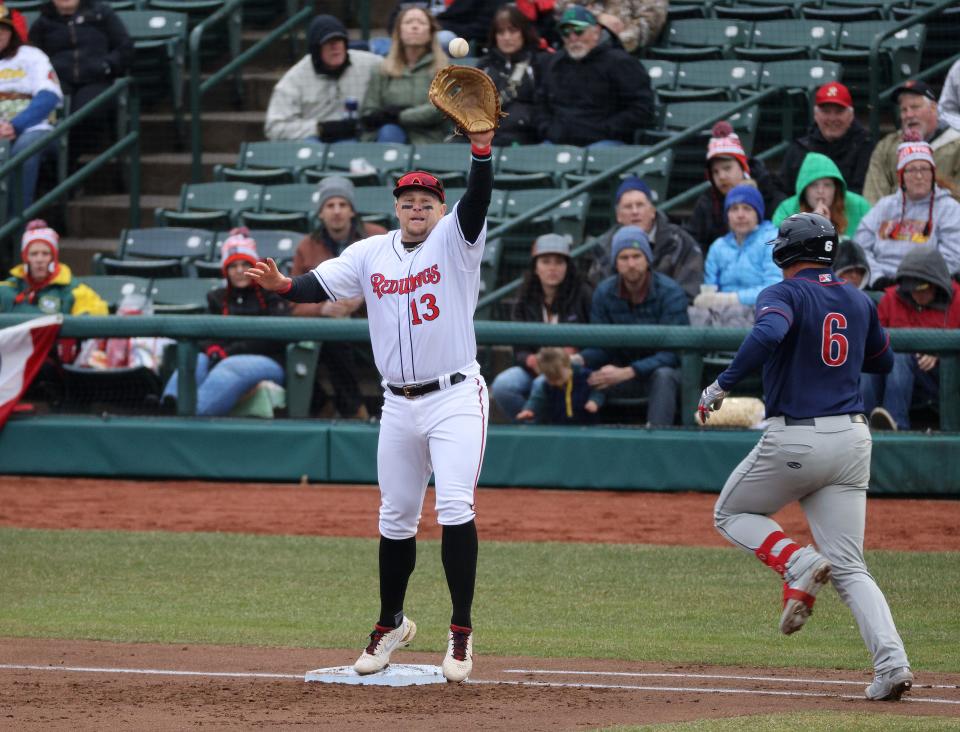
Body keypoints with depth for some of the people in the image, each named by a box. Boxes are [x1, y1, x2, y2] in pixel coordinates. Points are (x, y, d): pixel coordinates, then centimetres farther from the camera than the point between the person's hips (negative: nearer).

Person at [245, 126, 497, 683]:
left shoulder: (454, 240, -4)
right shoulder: (371, 254, 7)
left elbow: (479, 197, -21)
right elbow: (319, 286, -5)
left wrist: (482, 145, -38)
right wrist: (281, 285, -26)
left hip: (456, 397, -5)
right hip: (400, 405, 5)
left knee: (456, 507, -17)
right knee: (395, 518, 13)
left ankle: (462, 632, -11)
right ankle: (392, 623, 30)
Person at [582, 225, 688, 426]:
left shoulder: (670, 292, -16)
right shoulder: (604, 292, -3)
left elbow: (672, 353, -21)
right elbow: (600, 347, -1)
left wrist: (626, 373, -33)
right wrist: (579, 360, -26)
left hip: (663, 369, -4)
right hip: (622, 370, 4)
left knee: (663, 376, -39)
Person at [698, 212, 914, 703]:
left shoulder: (783, 294, -5)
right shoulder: (859, 302, 13)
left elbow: (769, 333, -28)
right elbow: (883, 362, 28)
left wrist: (722, 384, -24)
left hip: (793, 440, -5)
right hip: (852, 439, 5)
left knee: (731, 514, 20)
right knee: (849, 567, 5)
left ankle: (798, 564, -7)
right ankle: (891, 661, -16)